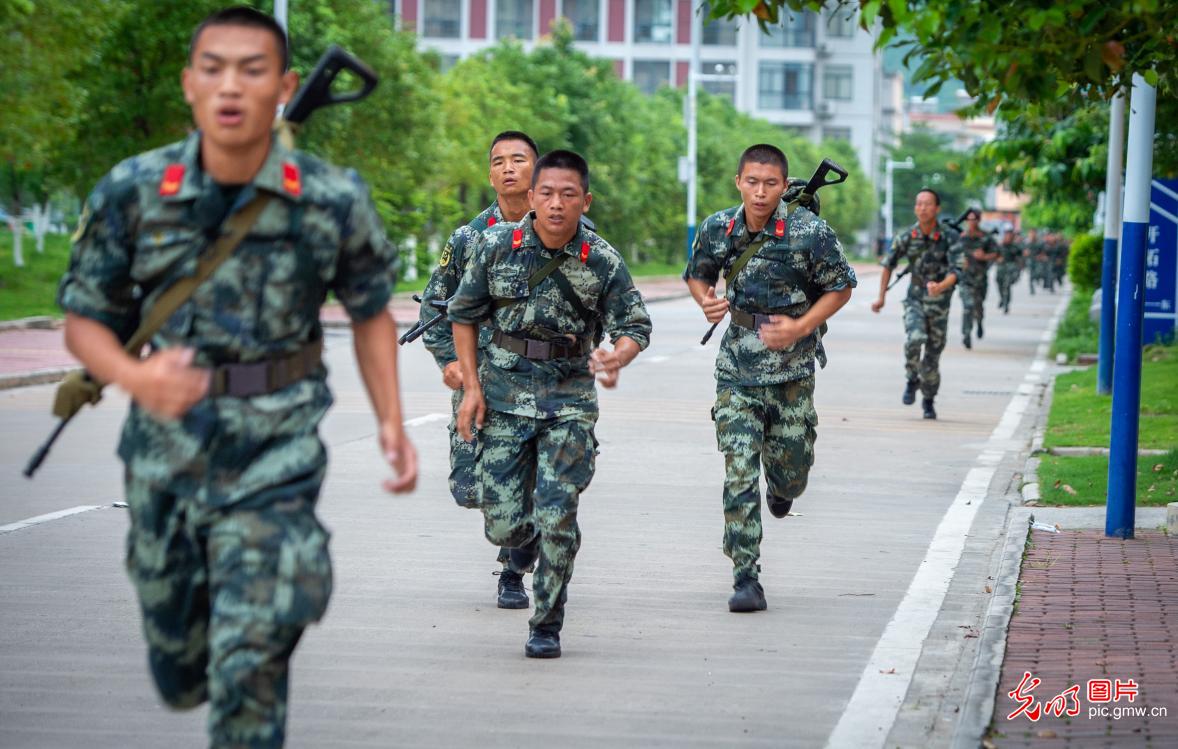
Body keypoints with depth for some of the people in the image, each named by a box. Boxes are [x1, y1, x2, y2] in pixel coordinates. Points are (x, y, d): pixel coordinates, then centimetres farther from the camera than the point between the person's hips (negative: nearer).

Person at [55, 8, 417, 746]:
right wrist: (135, 377, -22)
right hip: (164, 451, 2)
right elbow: (84, 319, -1)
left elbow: (371, 311, 8)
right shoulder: (133, 193, -8)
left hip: (275, 454, -2)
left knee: (249, 665, -13)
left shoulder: (335, 201, -8)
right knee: (179, 674, 16)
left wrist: (392, 422, -1)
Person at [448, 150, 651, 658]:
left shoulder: (603, 262, -7)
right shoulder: (496, 246, -5)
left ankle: (547, 626, 7)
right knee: (503, 527, -1)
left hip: (570, 399, -1)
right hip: (504, 393, 1)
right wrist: (471, 385, 0)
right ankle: (532, 541, 37)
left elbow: (635, 326, 1)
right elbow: (464, 313, 6)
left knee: (556, 520, -10)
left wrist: (619, 355, -22)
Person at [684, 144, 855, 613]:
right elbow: (697, 275, 14)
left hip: (792, 367, -1)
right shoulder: (717, 229, -3)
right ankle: (746, 579, -5)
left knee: (790, 465, 9)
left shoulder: (810, 232, -12)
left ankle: (783, 488, 49)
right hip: (737, 367, 1)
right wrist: (706, 301, -8)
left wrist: (801, 327, -13)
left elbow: (841, 287, -1)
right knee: (739, 474, -8)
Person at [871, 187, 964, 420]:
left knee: (933, 355, 6)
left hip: (939, 303, 0)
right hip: (915, 300, 0)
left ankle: (929, 401, 28)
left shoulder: (948, 239, -12)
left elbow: (956, 270, -19)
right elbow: (888, 264, 9)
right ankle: (912, 379, 0)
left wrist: (941, 286, -39)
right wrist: (881, 297, 12)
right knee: (914, 339, -27)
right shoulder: (906, 238, -5)